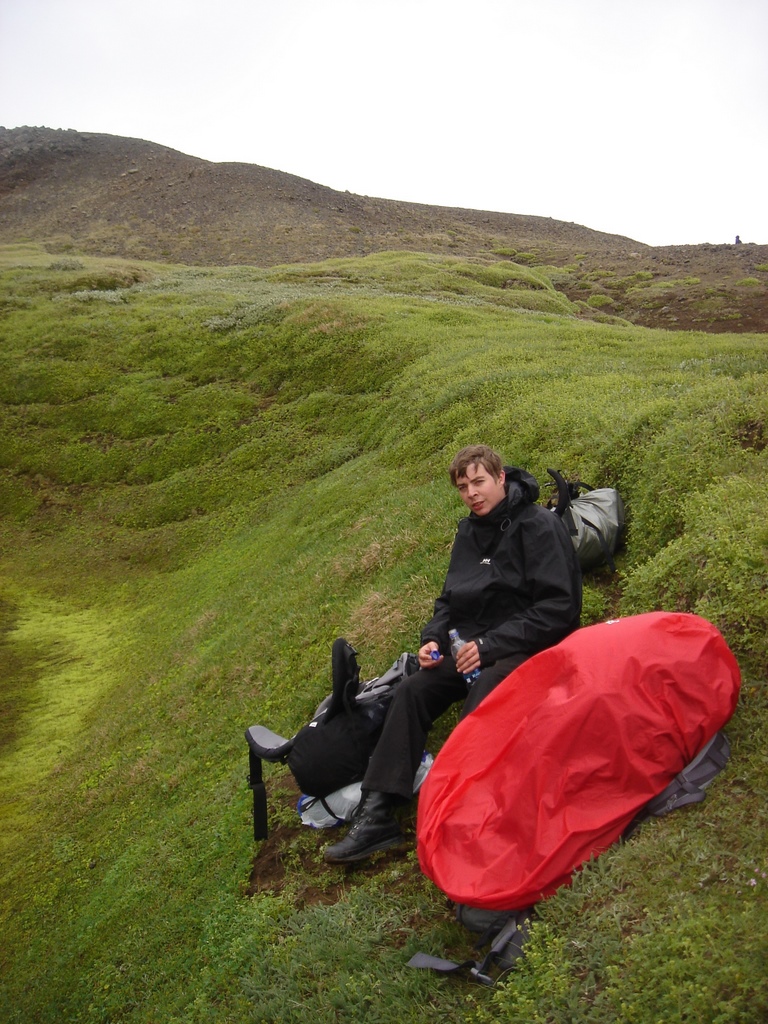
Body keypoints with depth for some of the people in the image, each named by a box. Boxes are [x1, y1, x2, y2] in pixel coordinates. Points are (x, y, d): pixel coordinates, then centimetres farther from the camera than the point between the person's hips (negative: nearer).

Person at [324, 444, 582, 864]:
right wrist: (433, 638, -1)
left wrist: (490, 645, -20)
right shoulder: (469, 531, 13)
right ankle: (376, 813, -20)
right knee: (411, 691, -16)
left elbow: (559, 607, -17)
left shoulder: (538, 525, -10)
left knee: (483, 693, -36)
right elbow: (450, 599, 20)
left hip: (527, 648, -6)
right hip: (471, 646, 7)